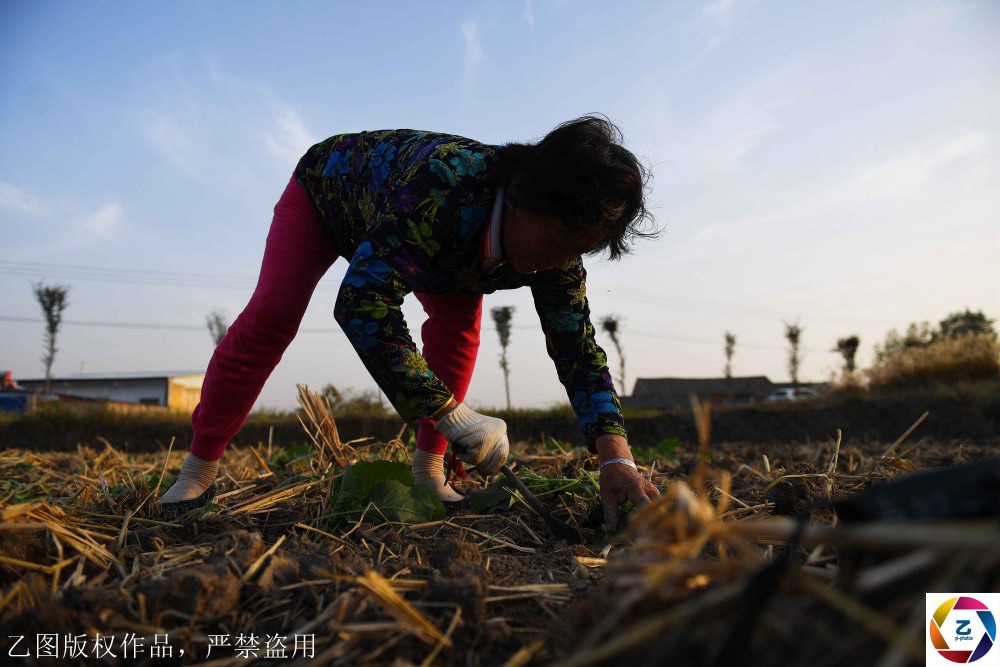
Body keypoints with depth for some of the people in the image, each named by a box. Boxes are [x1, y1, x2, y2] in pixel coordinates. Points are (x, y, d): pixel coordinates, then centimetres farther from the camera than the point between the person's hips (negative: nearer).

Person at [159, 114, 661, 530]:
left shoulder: (558, 245, -28)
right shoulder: (444, 181, -50)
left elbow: (579, 349, -28)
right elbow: (362, 304, -53)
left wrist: (617, 460, -41)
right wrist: (454, 416, -52)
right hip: (324, 188, -4)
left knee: (460, 313, -17)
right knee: (272, 314, -20)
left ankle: (428, 472, -6)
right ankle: (199, 468, -3)